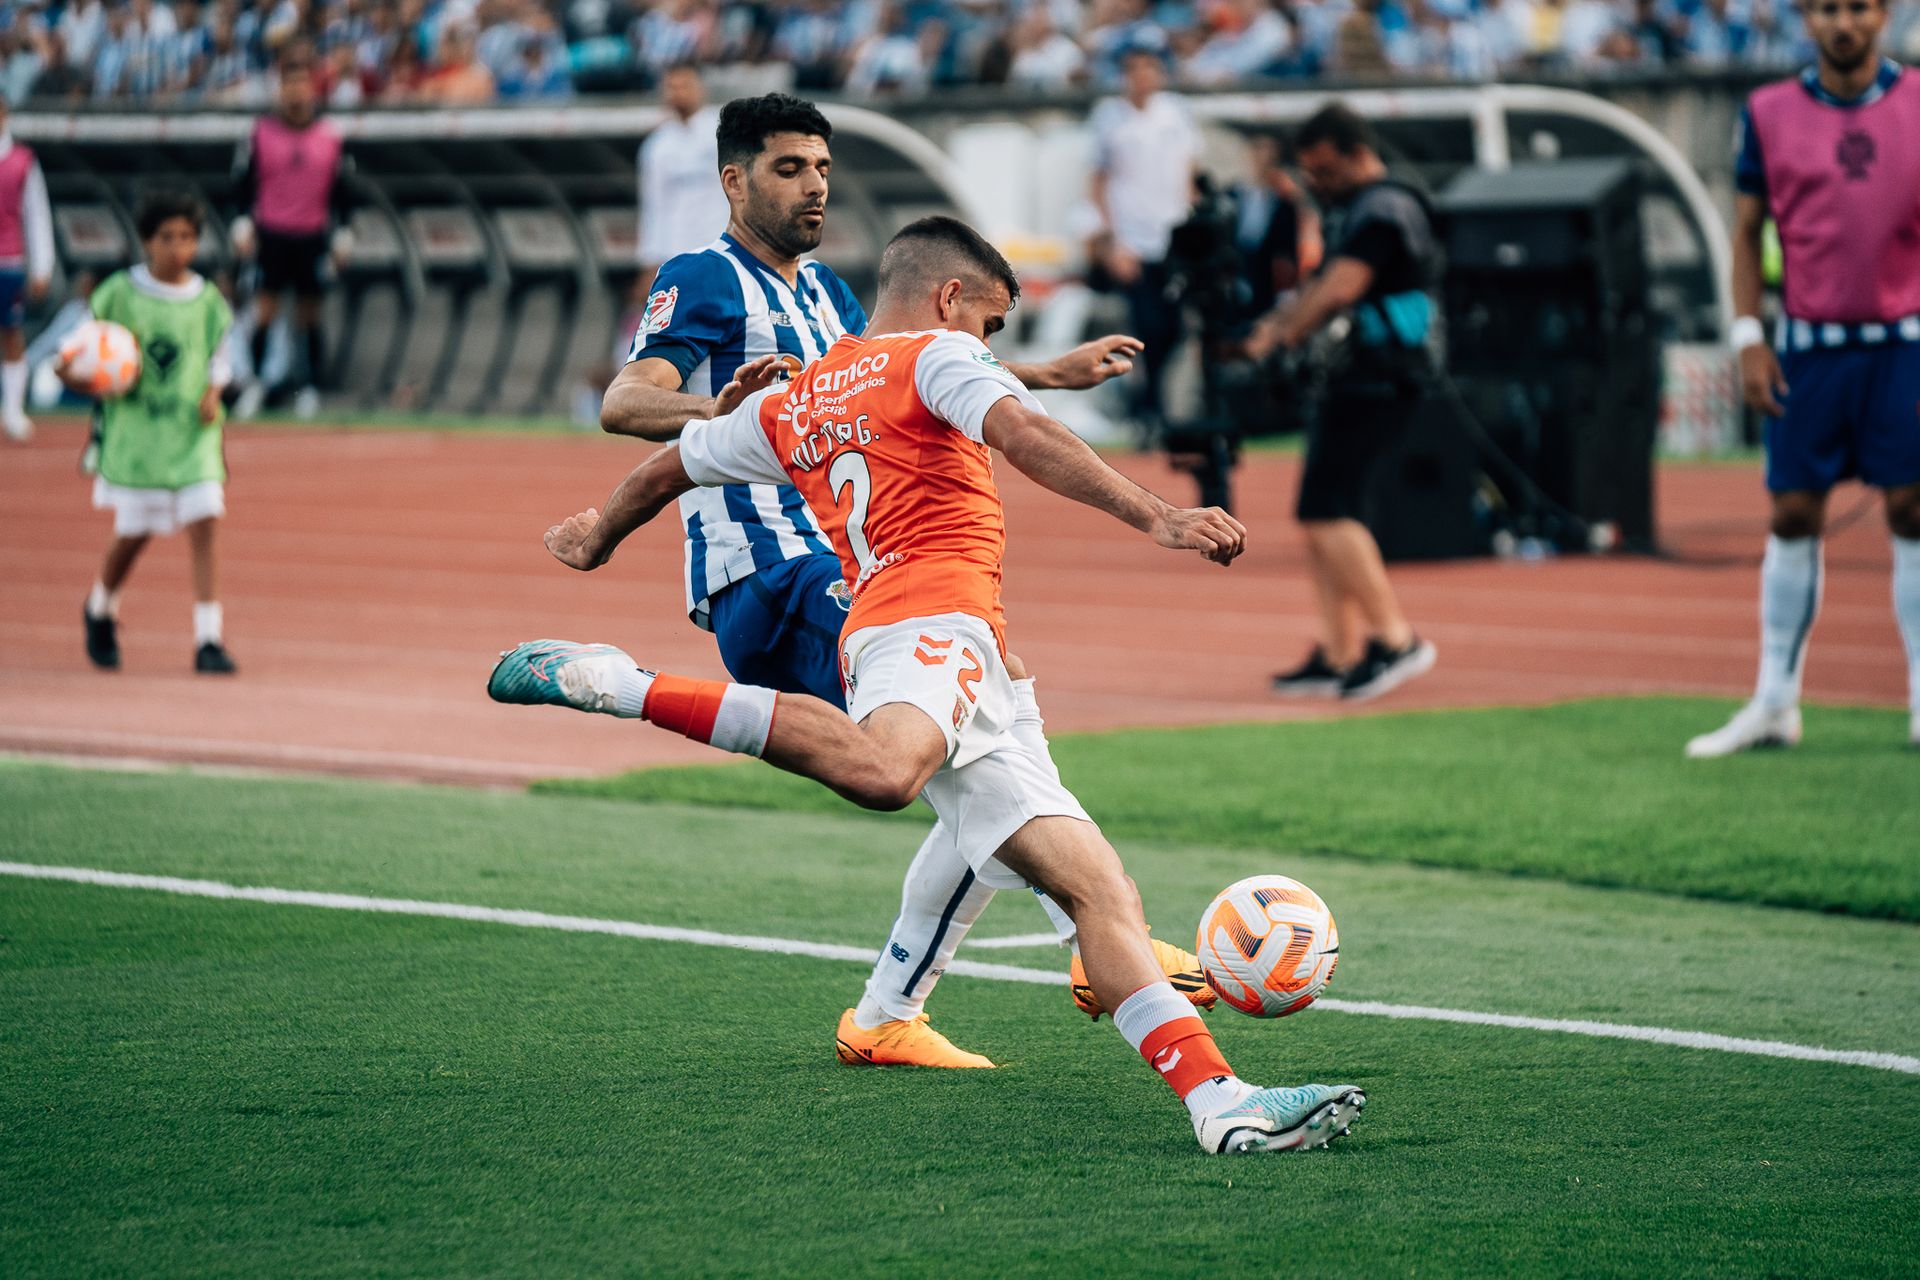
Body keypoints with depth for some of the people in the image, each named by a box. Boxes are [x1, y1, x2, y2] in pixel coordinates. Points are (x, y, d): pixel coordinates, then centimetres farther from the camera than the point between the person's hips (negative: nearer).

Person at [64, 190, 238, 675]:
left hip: (192, 430, 1)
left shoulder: (207, 300, 2)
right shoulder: (118, 293, -4)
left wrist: (213, 392, -5)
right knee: (134, 533, 6)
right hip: (134, 429, -1)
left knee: (203, 524, -11)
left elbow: (220, 357, 12)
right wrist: (72, 375, -16)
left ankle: (208, 639, -10)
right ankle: (101, 608, 37)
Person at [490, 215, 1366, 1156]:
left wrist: (598, 537, 61)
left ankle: (1220, 1102, -14)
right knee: (881, 771, -41)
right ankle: (620, 686, -29)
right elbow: (1022, 435, -11)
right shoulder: (936, 356, 9)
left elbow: (666, 470, 41)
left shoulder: (789, 405, 29)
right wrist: (1157, 519, -19)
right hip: (933, 621, -9)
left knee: (1095, 882, 0)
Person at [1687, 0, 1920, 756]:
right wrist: (1748, 338, -1)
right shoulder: (1770, 114, 4)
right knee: (1793, 516, 3)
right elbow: (1747, 232, 7)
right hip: (1809, 346, 1)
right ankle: (1773, 703, 8)